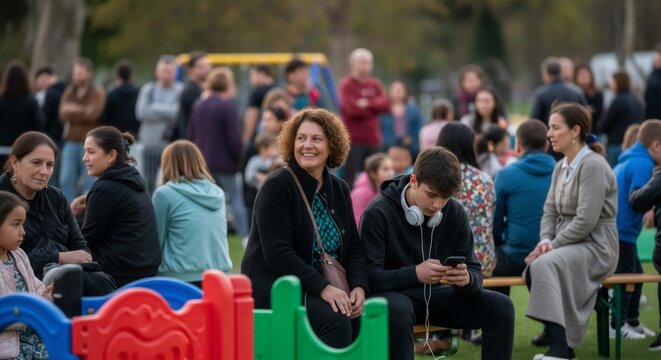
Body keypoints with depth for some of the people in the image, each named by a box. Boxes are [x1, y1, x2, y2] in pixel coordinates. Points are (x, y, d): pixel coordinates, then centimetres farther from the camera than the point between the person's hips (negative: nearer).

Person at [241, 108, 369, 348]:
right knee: (335, 321, -31)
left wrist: (359, 286, -10)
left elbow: (354, 246, 10)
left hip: (327, 287, 7)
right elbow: (277, 253, -18)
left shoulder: (339, 190, 12)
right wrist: (323, 288, -26)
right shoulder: (277, 187, -9)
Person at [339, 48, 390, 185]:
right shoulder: (346, 85, -4)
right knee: (351, 179, -6)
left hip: (374, 140, 5)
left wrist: (368, 104, -14)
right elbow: (352, 109, -17)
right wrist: (375, 106, -4)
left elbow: (386, 105, -1)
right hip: (354, 141, -5)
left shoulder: (375, 85, 13)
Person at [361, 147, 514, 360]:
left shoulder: (455, 213, -2)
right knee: (397, 310, -40)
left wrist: (467, 279, -28)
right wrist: (415, 274, -39)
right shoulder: (378, 213, -17)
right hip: (393, 294, -5)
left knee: (500, 307, -13)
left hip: (434, 295, 5)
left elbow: (474, 272, -2)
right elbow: (369, 275, -22)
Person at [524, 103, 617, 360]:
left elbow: (586, 220, -19)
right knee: (533, 268, -23)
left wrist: (553, 246, -17)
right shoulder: (560, 167, 14)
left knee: (545, 265, -32)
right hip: (569, 244, 7)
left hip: (596, 245, -7)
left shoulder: (593, 166, -12)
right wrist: (546, 240, -7)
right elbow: (550, 211, 13)